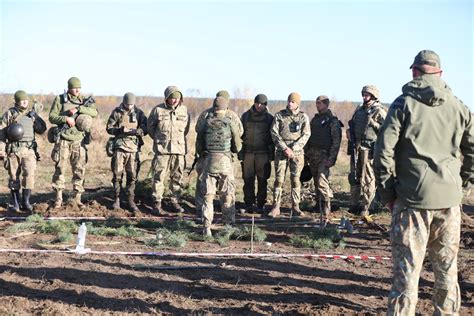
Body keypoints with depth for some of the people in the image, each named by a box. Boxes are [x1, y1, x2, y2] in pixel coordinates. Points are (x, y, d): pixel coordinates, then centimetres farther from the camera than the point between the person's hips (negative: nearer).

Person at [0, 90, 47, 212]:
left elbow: (42, 130, 11)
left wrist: (36, 117, -4)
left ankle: (26, 202, -1)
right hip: (13, 150, -1)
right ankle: (14, 203, 17)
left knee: (29, 174, -12)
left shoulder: (31, 114, 12)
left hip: (29, 150, 1)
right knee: (14, 177, 5)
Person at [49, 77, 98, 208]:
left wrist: (78, 109, -19)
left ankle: (77, 198, 10)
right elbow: (52, 117, -2)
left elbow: (94, 112, -9)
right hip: (63, 140, -2)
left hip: (79, 141, 2)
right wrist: (66, 119, -16)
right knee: (60, 169, 0)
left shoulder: (85, 100, 8)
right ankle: (58, 197, 9)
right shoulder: (60, 99, 3)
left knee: (79, 170, 3)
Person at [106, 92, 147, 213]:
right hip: (119, 147, -1)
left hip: (133, 148, 1)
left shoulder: (139, 113, 6)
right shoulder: (116, 112, 3)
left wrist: (134, 131, -17)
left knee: (132, 176, 1)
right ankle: (117, 199, 12)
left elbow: (145, 129, 2)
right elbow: (109, 128, 2)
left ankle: (131, 200, 8)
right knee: (117, 174, 2)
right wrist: (120, 130, -16)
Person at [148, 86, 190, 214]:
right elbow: (150, 127, 10)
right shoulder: (158, 110, -3)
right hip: (162, 150, -3)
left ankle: (175, 201, 18)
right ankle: (157, 203, 4)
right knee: (159, 176, -3)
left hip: (179, 150, 3)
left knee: (177, 177, 8)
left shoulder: (184, 110, 4)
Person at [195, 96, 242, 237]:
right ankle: (229, 225, 14)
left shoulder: (206, 122, 3)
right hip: (225, 162, -1)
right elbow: (237, 147, 2)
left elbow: (198, 144, 8)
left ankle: (207, 228, 0)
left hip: (209, 161, 1)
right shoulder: (230, 122, -3)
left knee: (208, 196, 6)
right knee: (227, 196, 11)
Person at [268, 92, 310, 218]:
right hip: (281, 151, 0)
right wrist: (285, 148, -11)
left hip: (297, 152, 0)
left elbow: (306, 135, -2)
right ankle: (276, 207, -1)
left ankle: (295, 207, 8)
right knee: (279, 179, -3)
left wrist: (293, 149, -12)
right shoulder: (279, 115, 5)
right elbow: (274, 133, -1)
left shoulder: (303, 117, 5)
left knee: (295, 179, 1)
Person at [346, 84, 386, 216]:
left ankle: (365, 206, 4)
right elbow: (352, 124, 27)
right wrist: (349, 131, 10)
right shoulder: (359, 109, 16)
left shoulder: (379, 111, -6)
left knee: (367, 178, -3)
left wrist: (373, 123, -20)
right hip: (356, 147, 7)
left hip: (368, 148, -7)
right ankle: (354, 204, 21)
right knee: (354, 177, 12)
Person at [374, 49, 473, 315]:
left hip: (413, 197, -3)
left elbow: (384, 151, -7)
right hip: (449, 199, 4)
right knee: (447, 269, 15)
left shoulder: (404, 104, -3)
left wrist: (388, 193, 0)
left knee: (407, 269, -1)